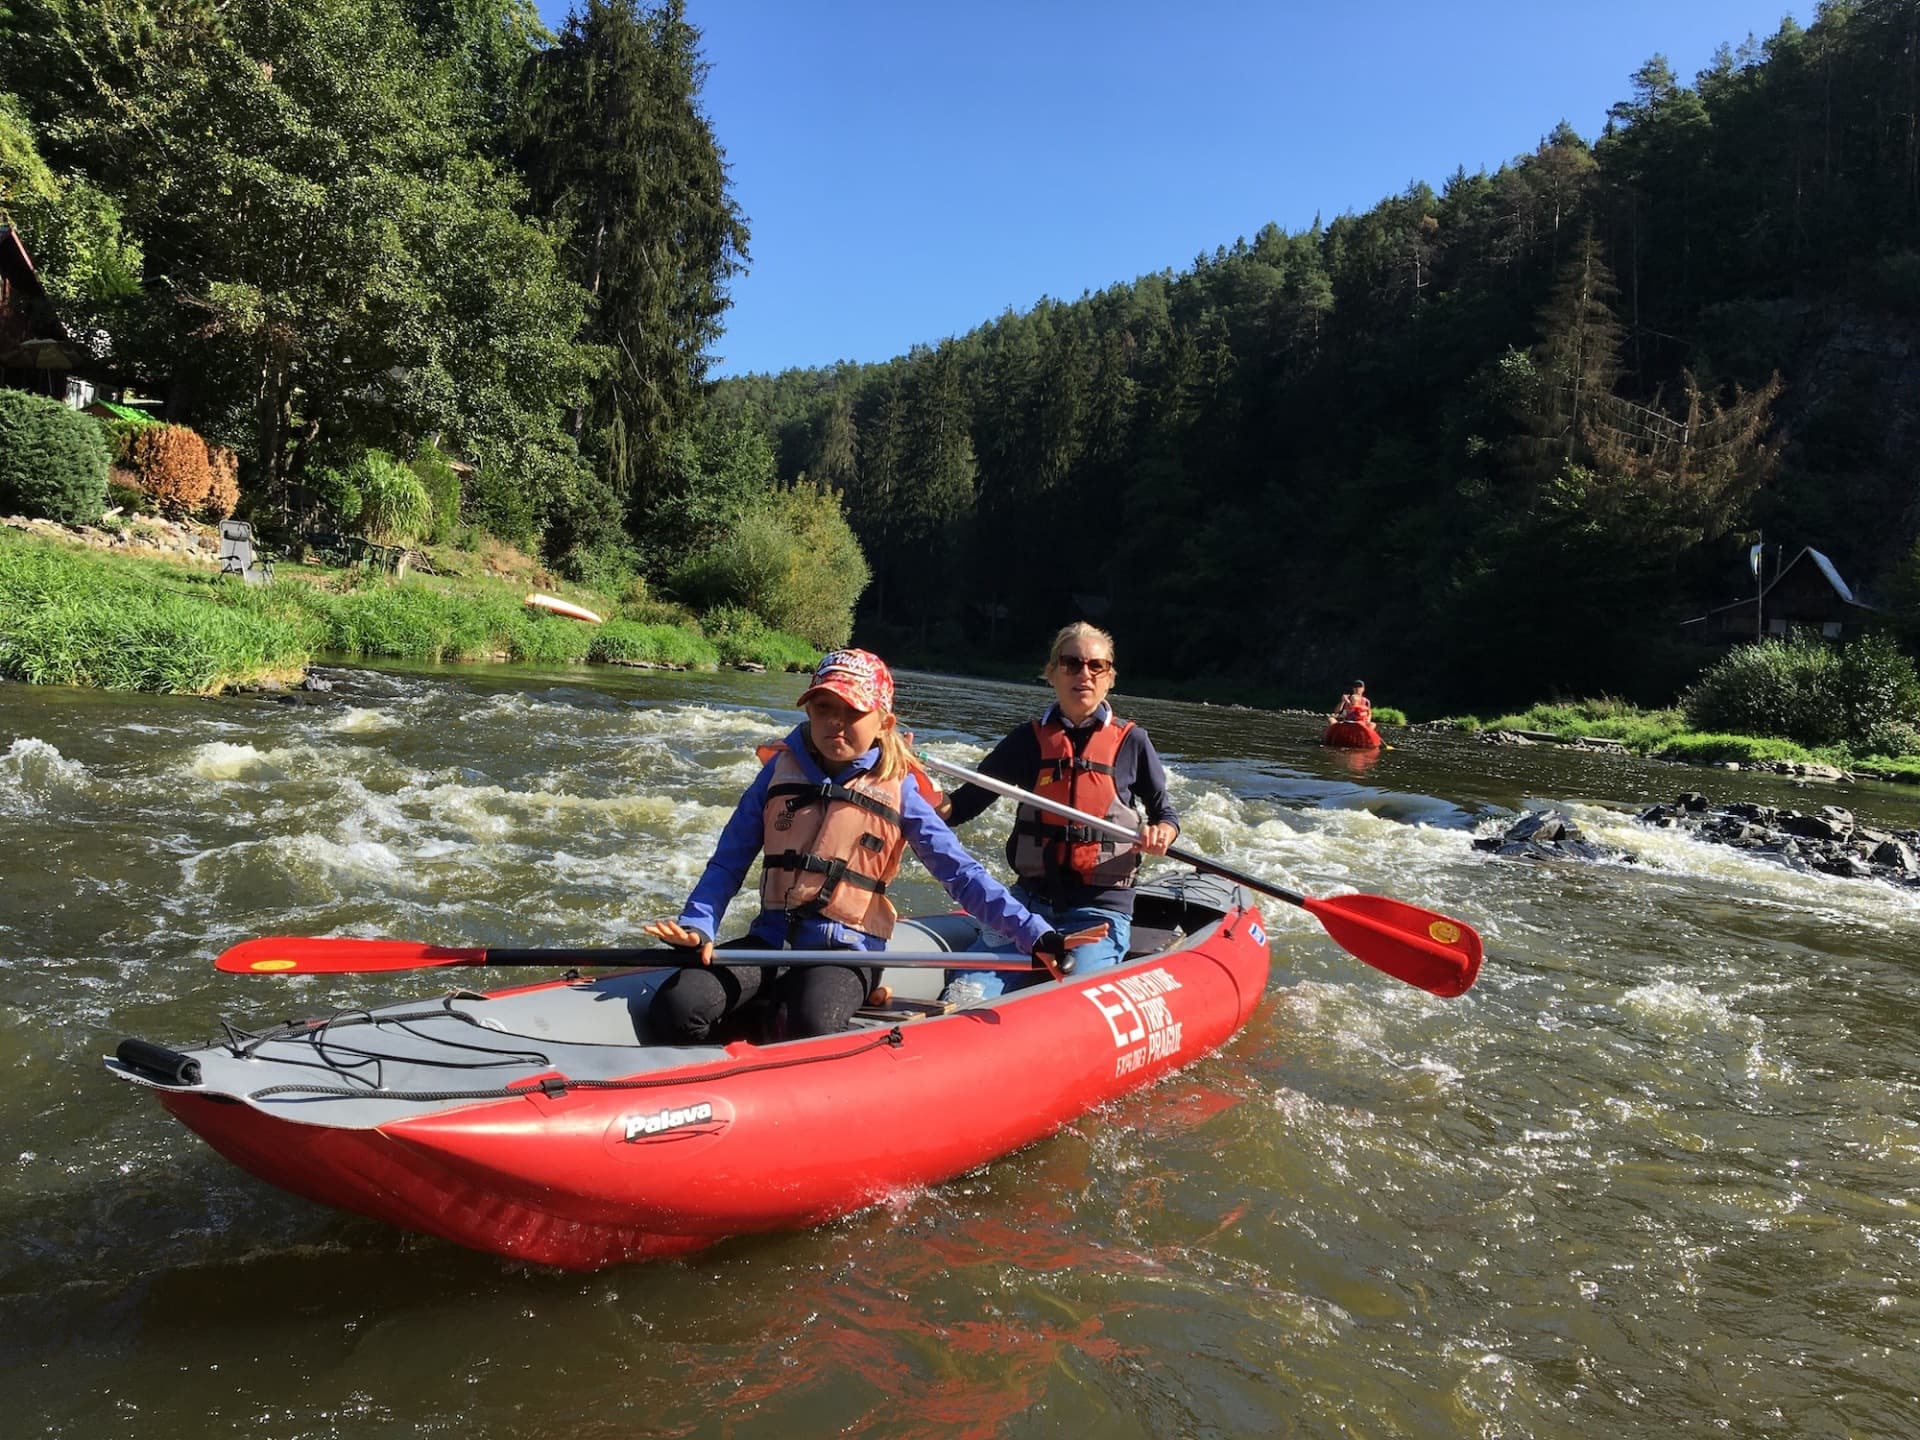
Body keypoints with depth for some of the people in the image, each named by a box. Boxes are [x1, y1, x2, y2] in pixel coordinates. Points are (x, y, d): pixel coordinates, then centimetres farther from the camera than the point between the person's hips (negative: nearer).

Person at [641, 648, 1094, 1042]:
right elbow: (729, 860, 8)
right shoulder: (781, 770, 6)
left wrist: (1035, 934, -12)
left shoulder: (899, 791, 0)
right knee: (676, 1010, -21)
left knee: (812, 1024, -35)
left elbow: (962, 873, -2)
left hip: (847, 950, -3)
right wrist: (697, 925, -10)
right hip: (773, 939, 3)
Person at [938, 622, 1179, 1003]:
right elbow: (962, 806, 8)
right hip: (1031, 899, 2)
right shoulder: (1028, 741, 6)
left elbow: (1165, 813, 14)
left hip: (1100, 912, -1)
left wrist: (1160, 834, -11)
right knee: (964, 996, -23)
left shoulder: (1131, 742, 3)